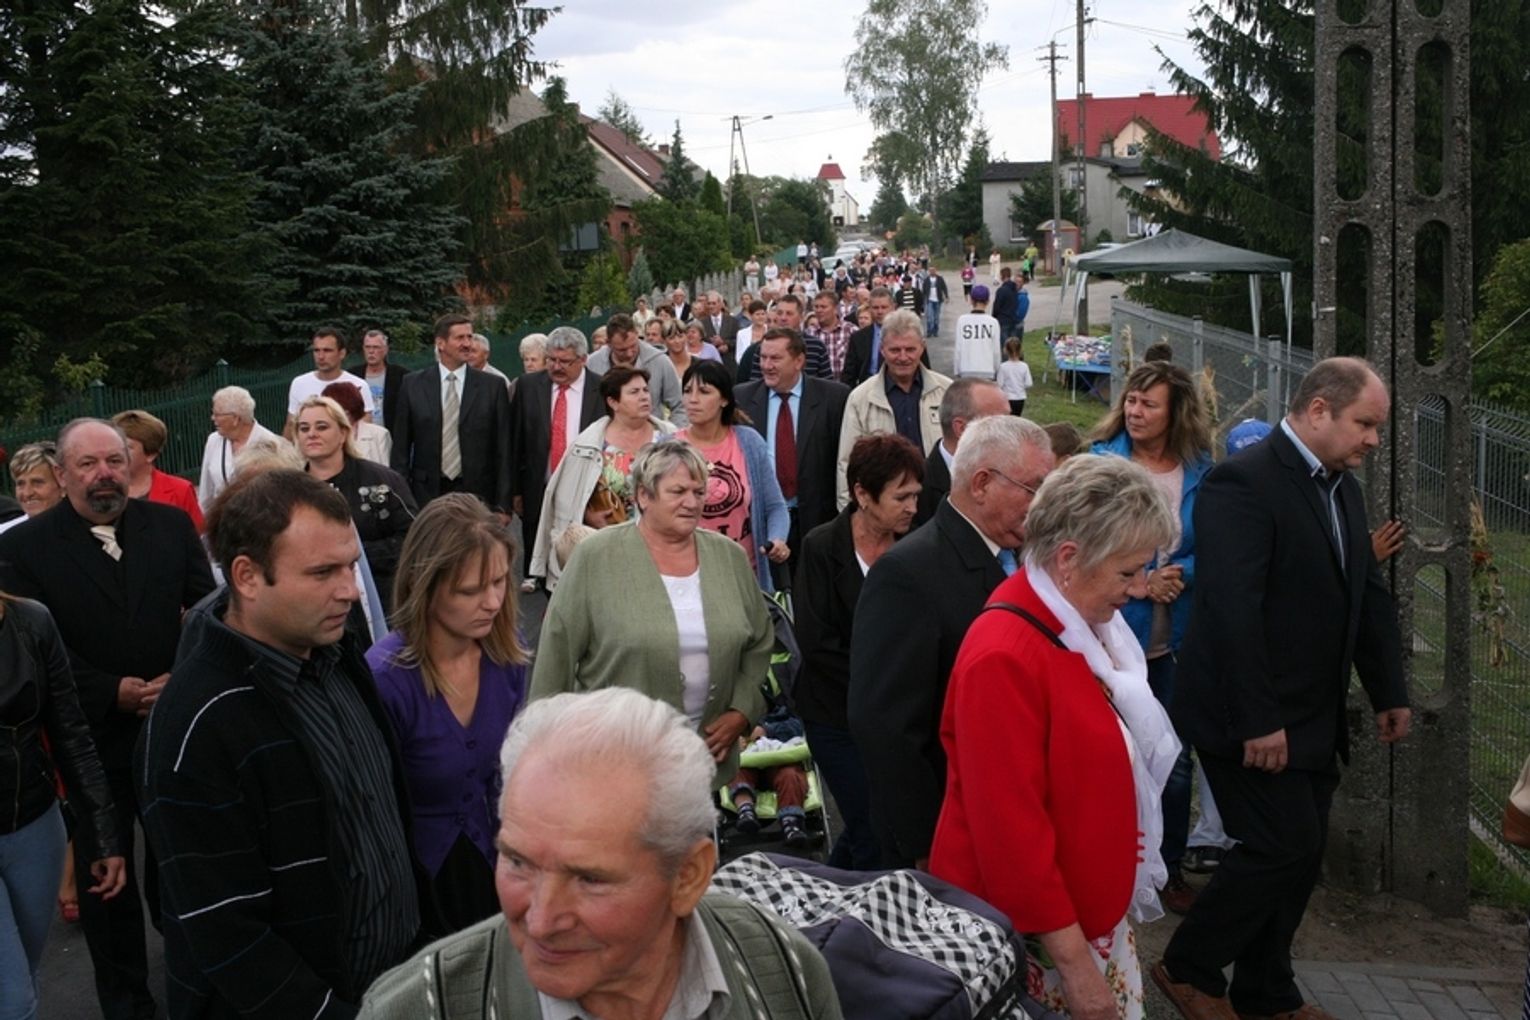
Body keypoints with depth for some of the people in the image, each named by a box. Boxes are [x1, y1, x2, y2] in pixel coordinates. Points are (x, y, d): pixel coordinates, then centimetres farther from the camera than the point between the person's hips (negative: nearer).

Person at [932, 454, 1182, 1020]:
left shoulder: (1088, 628, 4)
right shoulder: (1005, 657, -24)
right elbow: (1010, 828, -23)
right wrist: (1072, 959, -19)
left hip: (1094, 911, 8)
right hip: (1034, 937, -8)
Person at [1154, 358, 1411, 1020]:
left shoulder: (1343, 487, 11)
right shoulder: (1244, 481, -18)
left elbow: (1368, 595, 18)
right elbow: (1232, 608, -24)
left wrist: (1389, 693, 14)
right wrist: (1257, 720, -24)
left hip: (1312, 719, 9)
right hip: (1254, 718, -9)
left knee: (1299, 854, 12)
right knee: (1283, 847, -6)